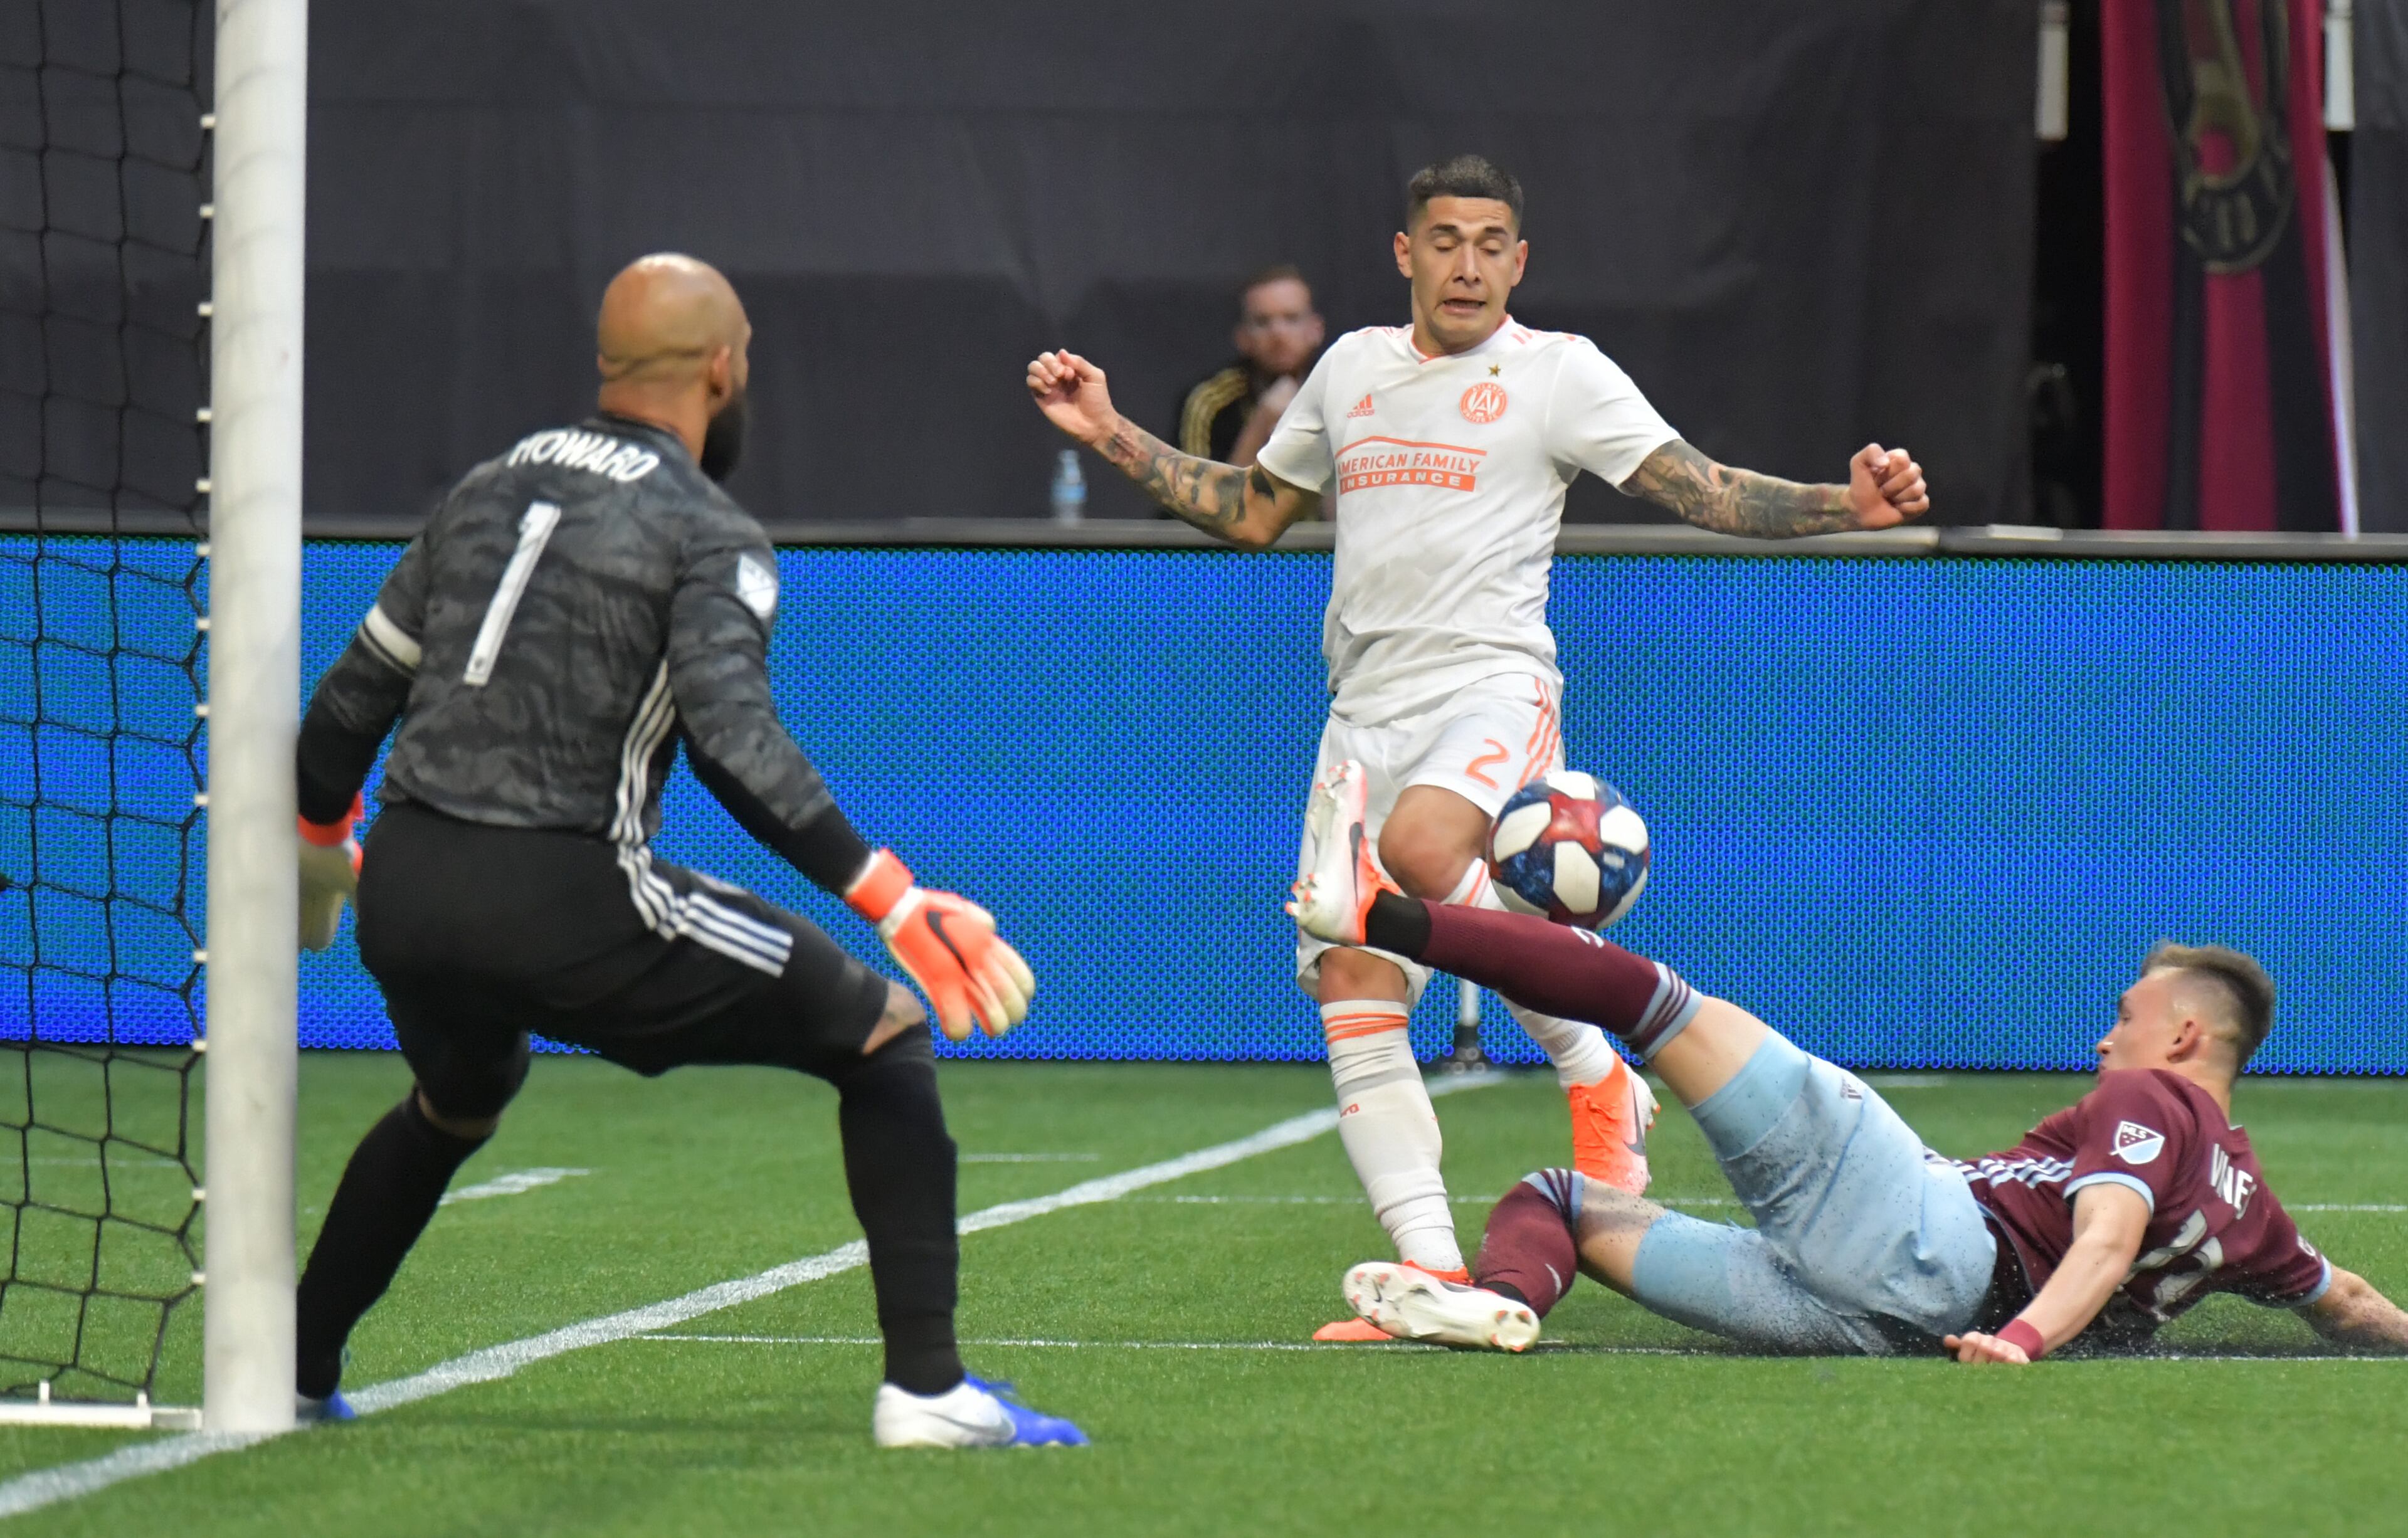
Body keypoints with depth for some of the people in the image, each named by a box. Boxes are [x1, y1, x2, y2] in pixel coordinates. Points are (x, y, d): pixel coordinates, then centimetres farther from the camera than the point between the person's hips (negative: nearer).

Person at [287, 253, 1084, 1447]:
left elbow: (350, 700, 22)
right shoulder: (710, 537, -4)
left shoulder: (485, 493, 16)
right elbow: (733, 739, -19)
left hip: (403, 900, 7)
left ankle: (296, 1366, 40)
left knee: (460, 1099, 39)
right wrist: (892, 899, -21)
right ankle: (926, 1385, -8)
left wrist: (321, 839, 41)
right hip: (562, 905, -7)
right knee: (885, 1032, 3)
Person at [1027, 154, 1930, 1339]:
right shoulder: (1353, 367, 17)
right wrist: (1113, 437, 20)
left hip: (1493, 686, -6)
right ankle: (1433, 1271, -3)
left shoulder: (1559, 372, 2)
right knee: (1351, 987, -4)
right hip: (1365, 708, 6)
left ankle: (1595, 1072, -15)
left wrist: (1846, 507, -20)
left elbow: (1703, 491, -5)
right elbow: (1252, 512, 28)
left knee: (1421, 848, -36)